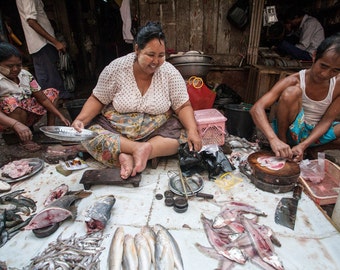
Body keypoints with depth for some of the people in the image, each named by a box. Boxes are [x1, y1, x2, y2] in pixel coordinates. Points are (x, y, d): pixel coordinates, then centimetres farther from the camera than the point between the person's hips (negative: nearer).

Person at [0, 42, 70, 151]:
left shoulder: (25, 75, -3)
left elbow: (43, 99, -3)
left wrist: (61, 116, -11)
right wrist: (17, 124, -51)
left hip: (28, 116, 6)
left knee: (52, 92, 3)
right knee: (12, 101, -37)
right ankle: (25, 141, -20)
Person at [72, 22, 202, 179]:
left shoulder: (170, 73, -8)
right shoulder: (116, 68, -10)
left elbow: (183, 106, -6)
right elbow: (97, 100, -1)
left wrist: (193, 131, -23)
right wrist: (81, 119, -19)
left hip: (157, 131, 1)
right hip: (116, 129, 0)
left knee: (184, 137, -25)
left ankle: (130, 157, -30)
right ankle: (142, 149, -29)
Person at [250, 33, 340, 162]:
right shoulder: (295, 81, -20)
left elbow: (327, 120, -10)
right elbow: (256, 109, -32)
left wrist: (303, 145, -28)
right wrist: (274, 139, -47)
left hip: (316, 133, 4)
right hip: (291, 131, -4)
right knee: (291, 92, -30)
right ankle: (283, 139, -17)